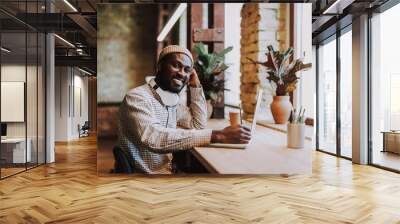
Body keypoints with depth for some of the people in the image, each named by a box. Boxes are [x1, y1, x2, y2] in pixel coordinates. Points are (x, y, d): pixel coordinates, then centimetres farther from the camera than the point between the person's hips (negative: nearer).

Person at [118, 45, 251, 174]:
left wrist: (196, 86, 3)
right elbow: (154, 138, -35)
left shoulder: (172, 101, 8)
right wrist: (216, 135, -39)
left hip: (169, 171, 8)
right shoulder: (137, 97, -19)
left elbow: (198, 125, 13)